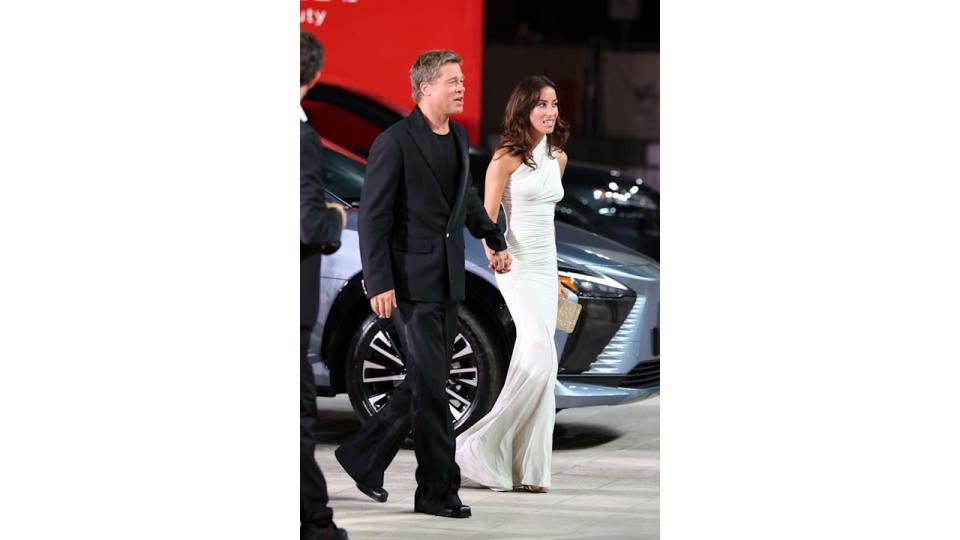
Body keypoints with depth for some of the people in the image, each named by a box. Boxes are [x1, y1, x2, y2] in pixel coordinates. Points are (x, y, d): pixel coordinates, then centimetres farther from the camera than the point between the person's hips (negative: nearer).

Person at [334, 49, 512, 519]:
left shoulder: (459, 137, 11)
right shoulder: (394, 142, -13)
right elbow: (373, 216, -14)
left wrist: (493, 239, 26)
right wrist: (378, 283, -19)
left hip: (448, 281, 8)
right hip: (412, 282, -8)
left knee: (426, 383, 12)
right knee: (431, 386, -5)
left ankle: (364, 457, 26)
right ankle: (438, 491, 2)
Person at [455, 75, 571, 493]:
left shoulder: (557, 157, 13)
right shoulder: (507, 157, -8)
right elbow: (487, 218, -9)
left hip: (545, 268, 7)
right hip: (517, 267, -7)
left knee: (534, 363, 5)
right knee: (541, 359, -17)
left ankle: (527, 466, 8)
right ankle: (484, 447, -8)